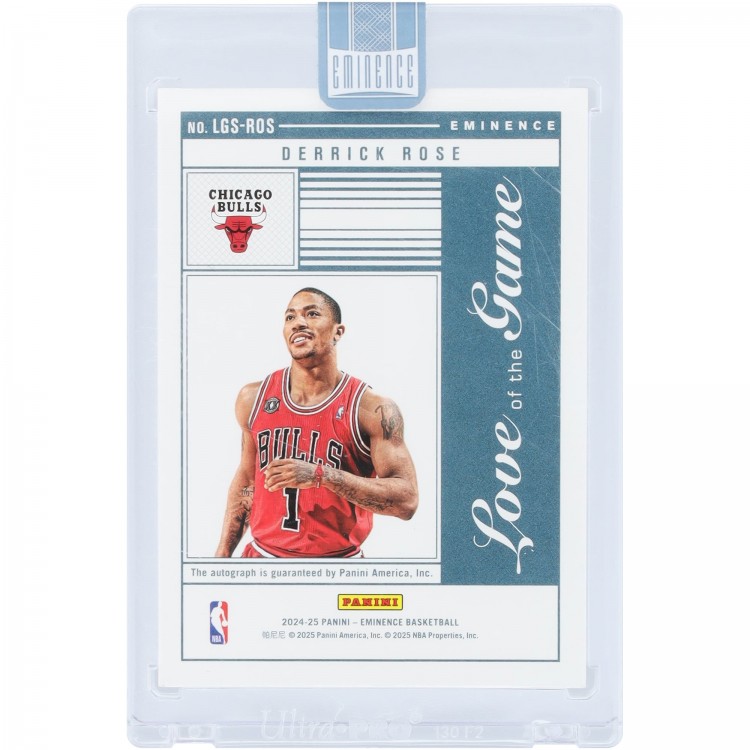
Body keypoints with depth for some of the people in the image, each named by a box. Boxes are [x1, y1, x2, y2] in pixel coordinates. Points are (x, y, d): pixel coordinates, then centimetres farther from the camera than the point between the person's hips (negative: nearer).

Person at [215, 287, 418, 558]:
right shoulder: (253, 398, -1)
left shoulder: (373, 409, -13)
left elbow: (407, 500, -19)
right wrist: (223, 552, 9)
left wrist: (321, 475, -27)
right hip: (262, 552, 3)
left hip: (339, 555, -3)